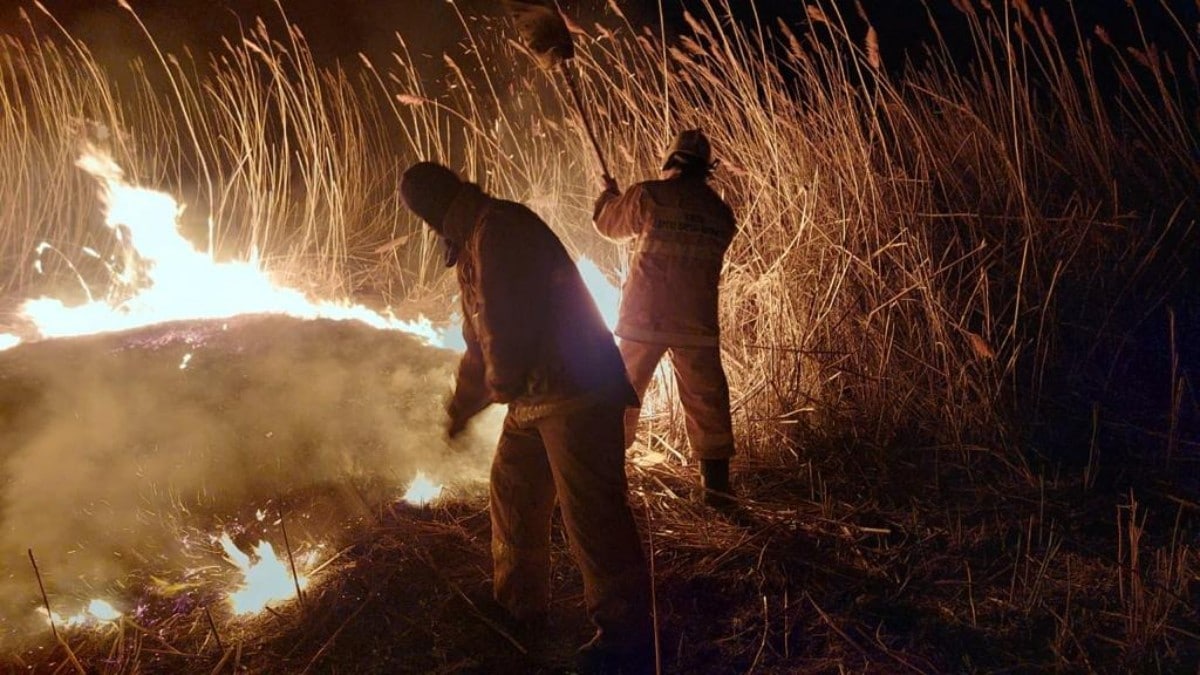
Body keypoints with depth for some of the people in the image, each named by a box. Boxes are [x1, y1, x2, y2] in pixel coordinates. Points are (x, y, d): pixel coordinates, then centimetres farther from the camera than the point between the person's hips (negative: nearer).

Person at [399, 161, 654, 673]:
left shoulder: (498, 228, -14)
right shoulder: (471, 246, 20)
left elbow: (504, 320, -22)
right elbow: (480, 338, 28)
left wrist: (502, 383, -6)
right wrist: (461, 404, 35)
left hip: (576, 394, -11)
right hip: (532, 398, 11)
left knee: (590, 514, -7)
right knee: (512, 493, 20)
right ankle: (518, 603, 37)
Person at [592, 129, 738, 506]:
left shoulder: (648, 196, -5)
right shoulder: (720, 211, 5)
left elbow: (610, 225, 10)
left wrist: (609, 194, 32)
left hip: (643, 317, -1)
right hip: (697, 323, 2)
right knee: (706, 402, 9)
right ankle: (716, 485, 13)